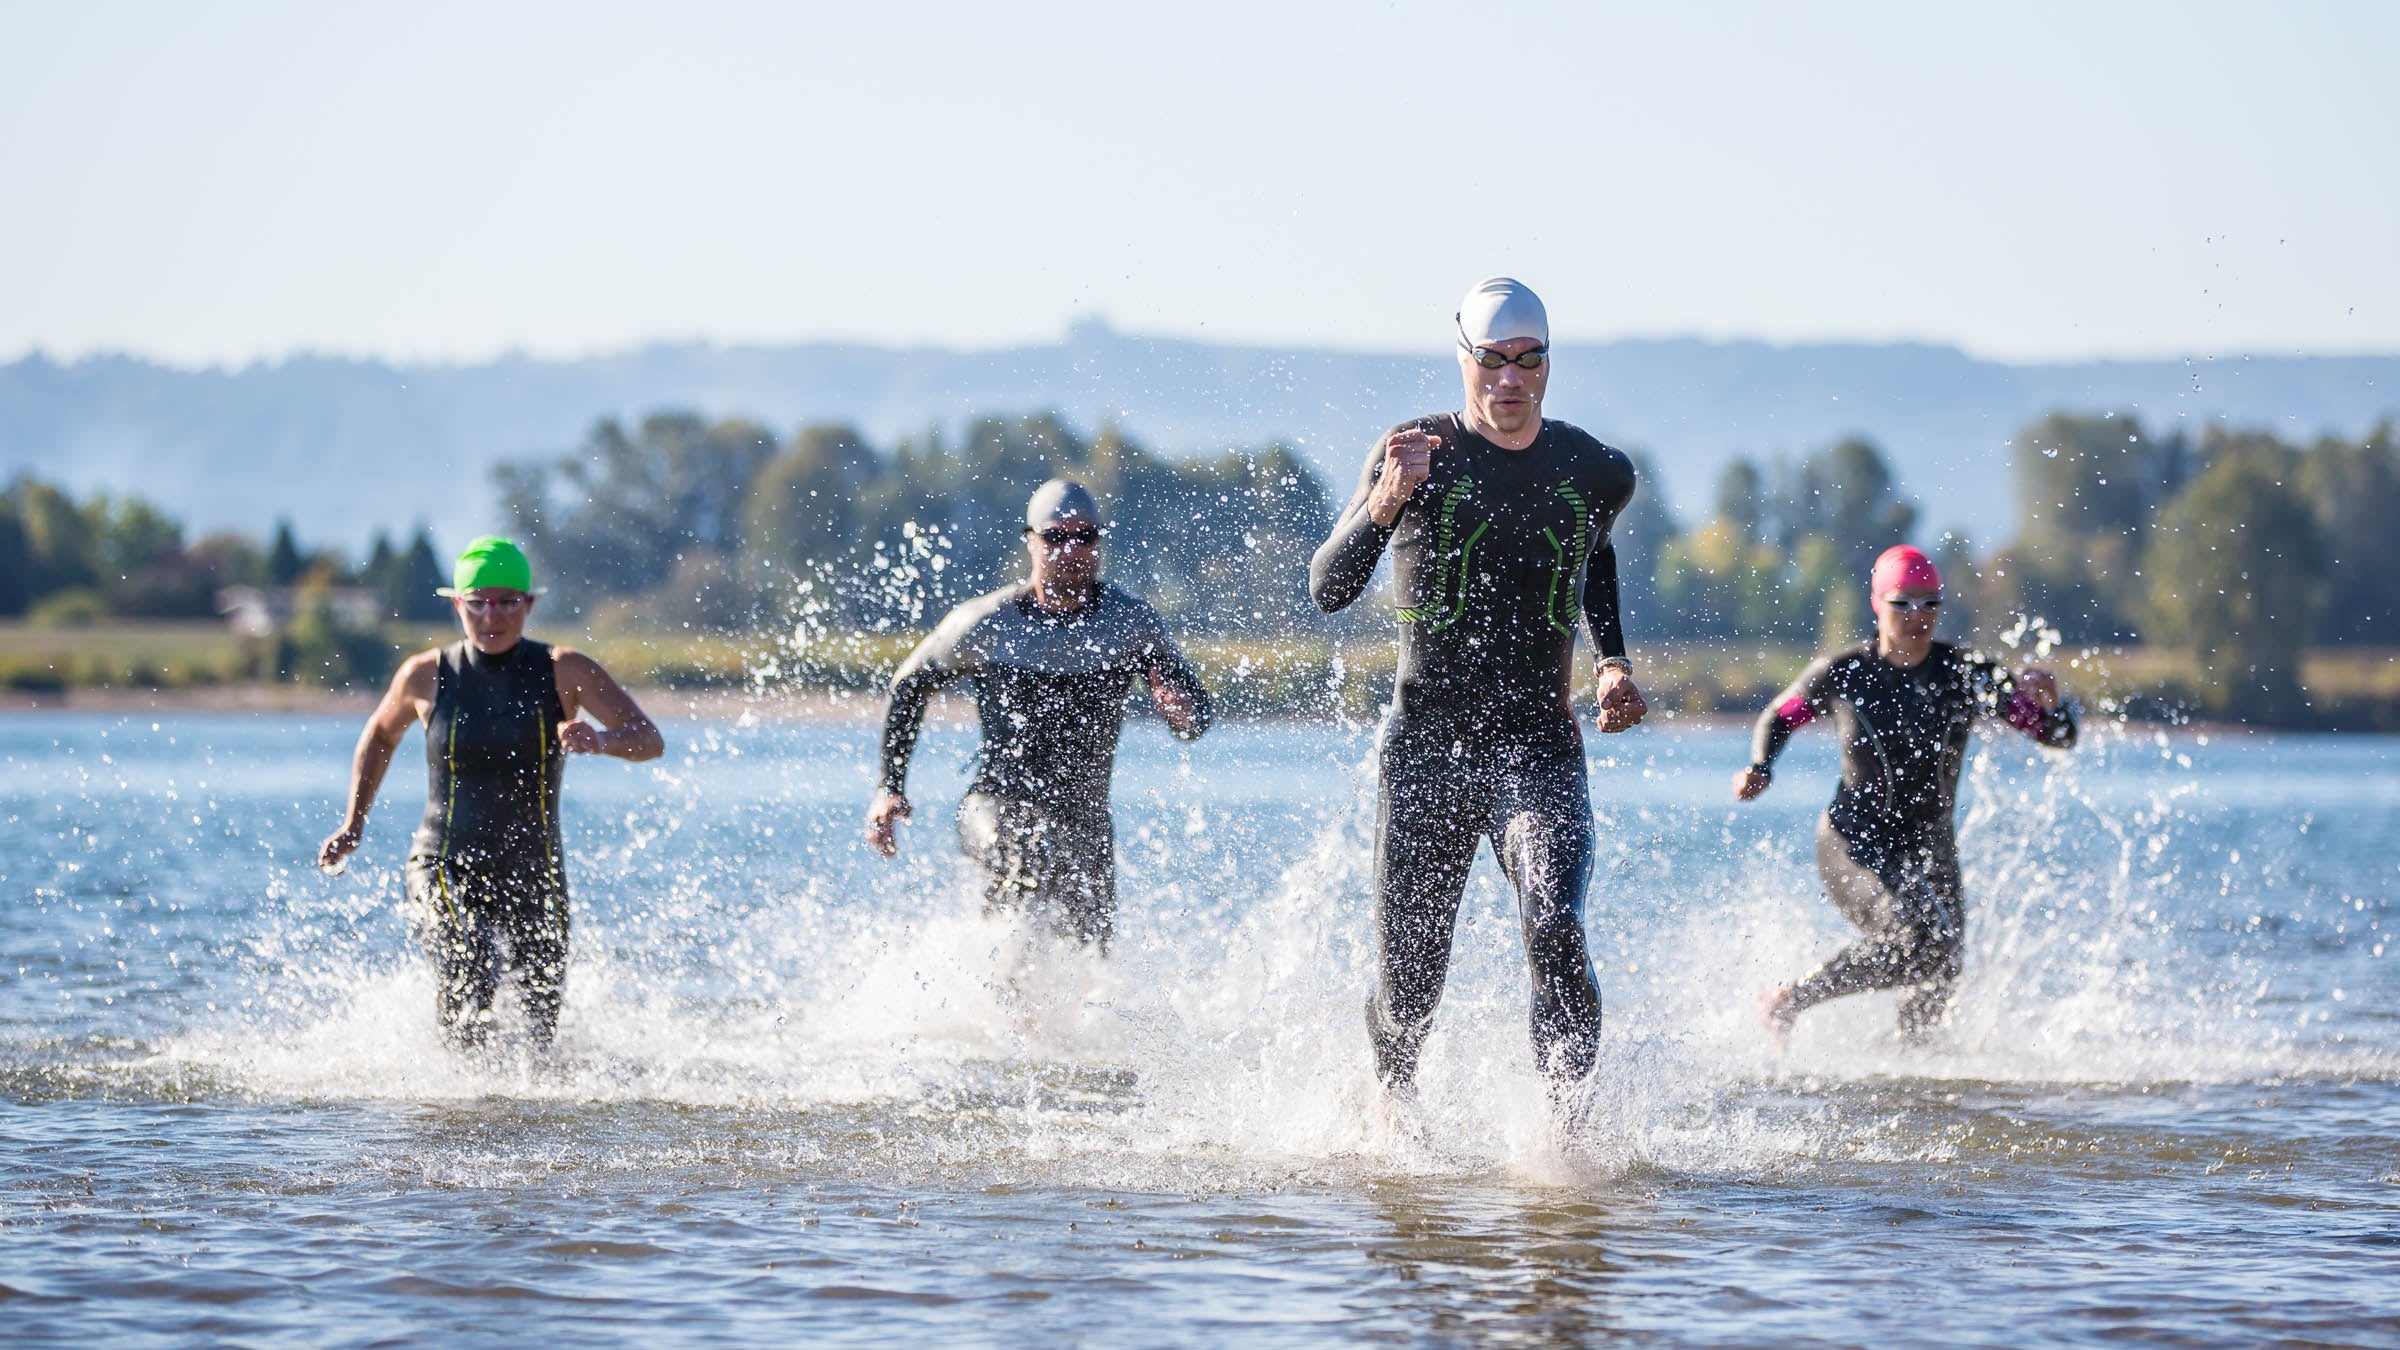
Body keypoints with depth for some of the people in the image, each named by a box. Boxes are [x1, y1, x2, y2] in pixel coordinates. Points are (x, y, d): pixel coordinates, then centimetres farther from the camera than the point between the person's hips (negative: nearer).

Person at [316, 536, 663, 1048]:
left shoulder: (564, 671, -5)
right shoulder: (426, 675, -1)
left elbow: (650, 740, -13)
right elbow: (381, 735, 20)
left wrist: (602, 740, -35)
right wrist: (354, 825, 14)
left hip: (534, 873, 1)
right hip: (444, 869, -1)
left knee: (542, 1034, 7)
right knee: (469, 977, -28)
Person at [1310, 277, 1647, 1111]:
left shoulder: (1599, 473, 4)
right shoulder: (1418, 453, -5)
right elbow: (1328, 590, -12)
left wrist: (1611, 662, 15)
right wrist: (1385, 503, -29)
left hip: (1541, 752, 1)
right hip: (1426, 752, -1)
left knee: (1556, 932, -25)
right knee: (1409, 976, 6)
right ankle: (1391, 1091, 38)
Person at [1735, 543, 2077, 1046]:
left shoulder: (1966, 673, -4)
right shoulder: (1842, 672, -5)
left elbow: (2060, 736, -6)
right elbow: (1778, 718, 13)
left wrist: (2045, 700, -27)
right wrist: (1760, 768, -6)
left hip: (1931, 849, 4)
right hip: (1855, 840, -4)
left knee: (1936, 984, -1)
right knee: (1916, 938, -28)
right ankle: (1786, 1002, -11)